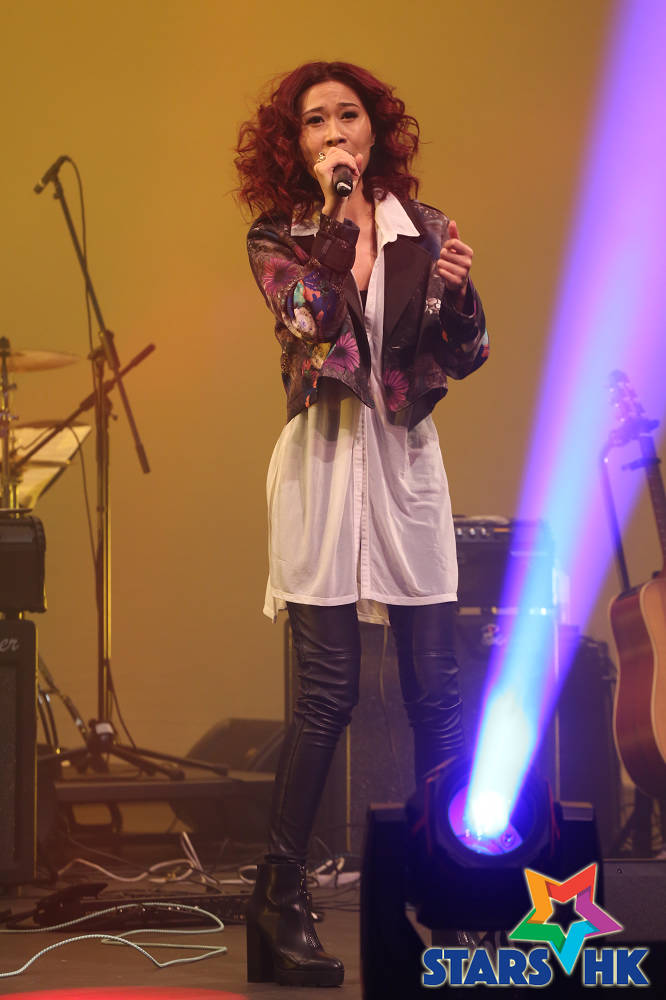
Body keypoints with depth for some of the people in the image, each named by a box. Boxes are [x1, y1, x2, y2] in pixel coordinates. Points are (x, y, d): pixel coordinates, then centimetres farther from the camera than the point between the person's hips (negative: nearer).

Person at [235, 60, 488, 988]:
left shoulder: (423, 228, 9)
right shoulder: (276, 237, 3)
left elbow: (465, 356, 7)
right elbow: (313, 322, -16)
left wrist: (458, 289, -12)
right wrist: (335, 213, -17)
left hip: (407, 461, 3)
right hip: (325, 461, -3)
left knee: (436, 687, 0)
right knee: (329, 693, -6)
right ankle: (280, 899, 4)